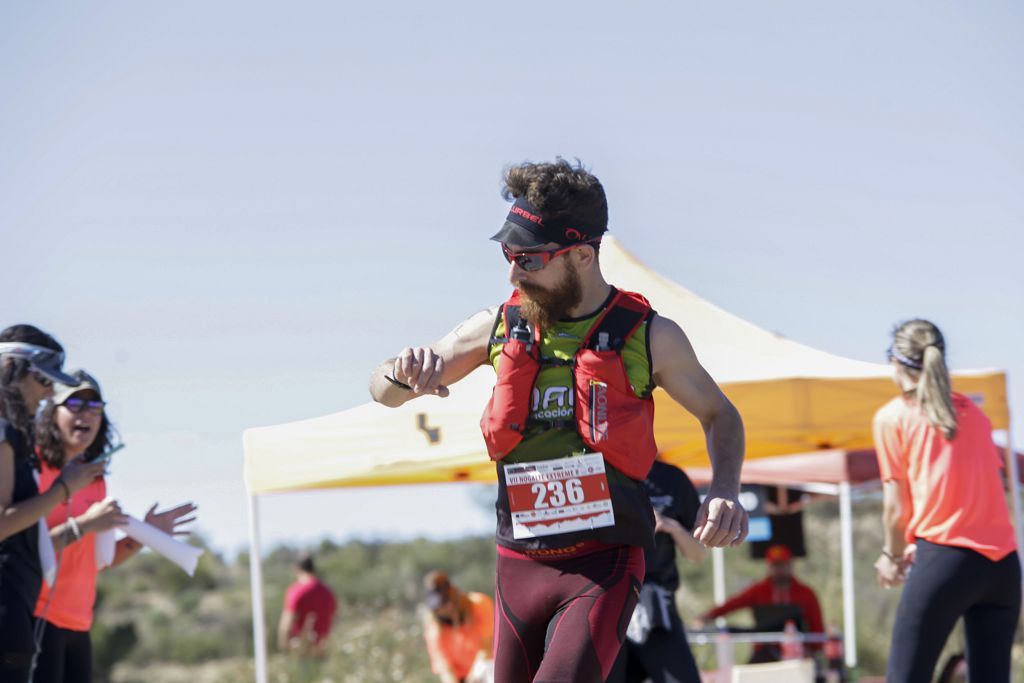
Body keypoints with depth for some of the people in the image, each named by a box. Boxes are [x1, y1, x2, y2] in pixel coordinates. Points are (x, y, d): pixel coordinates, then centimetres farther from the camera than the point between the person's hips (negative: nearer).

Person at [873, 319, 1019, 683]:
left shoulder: (893, 417, 4)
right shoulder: (972, 411, 17)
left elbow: (897, 507, 2)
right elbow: (985, 488, 14)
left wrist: (893, 556, 20)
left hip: (946, 558, -5)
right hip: (1003, 560, 5)